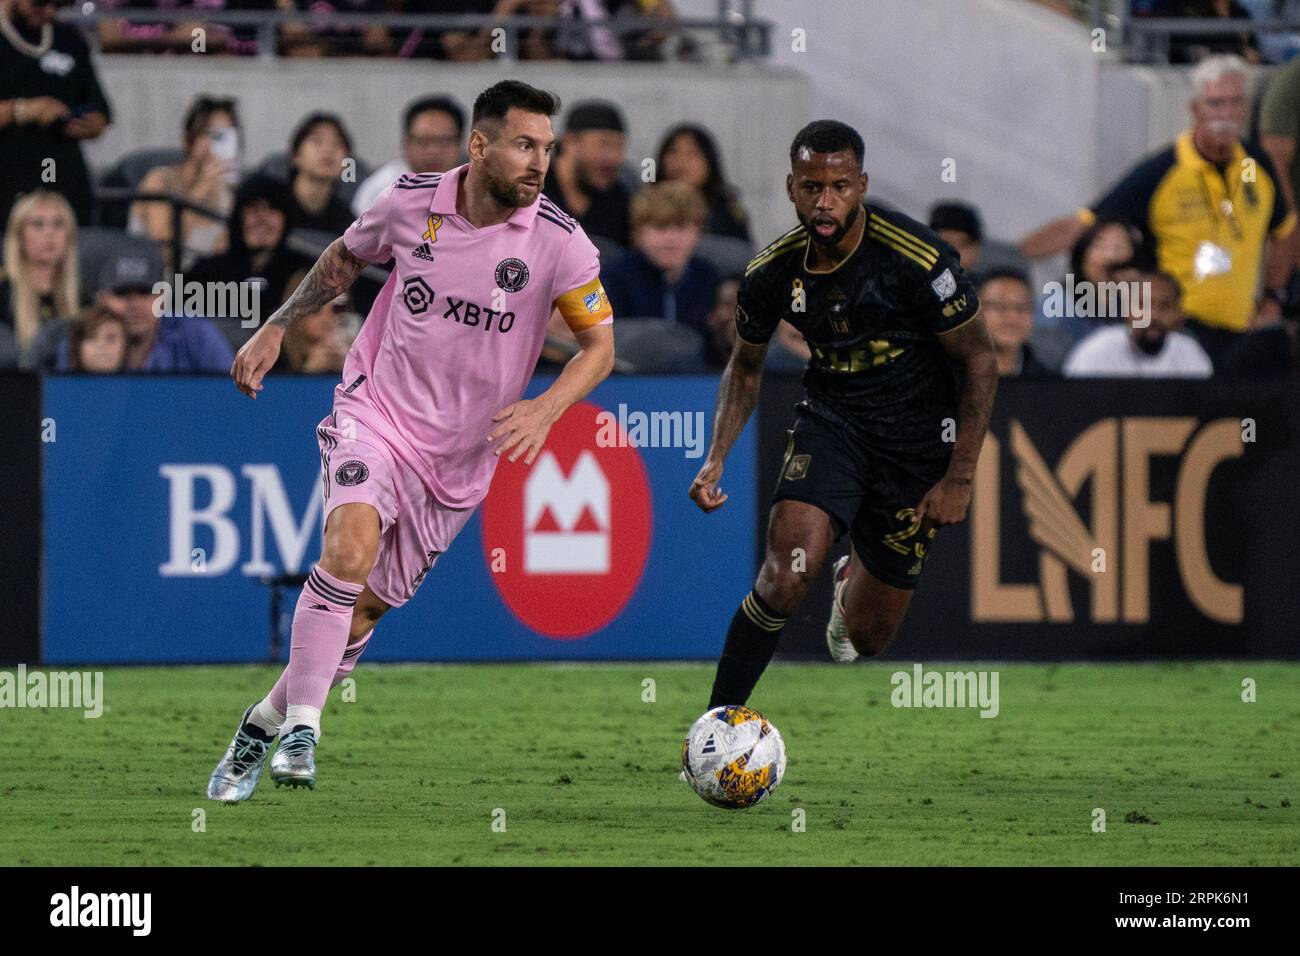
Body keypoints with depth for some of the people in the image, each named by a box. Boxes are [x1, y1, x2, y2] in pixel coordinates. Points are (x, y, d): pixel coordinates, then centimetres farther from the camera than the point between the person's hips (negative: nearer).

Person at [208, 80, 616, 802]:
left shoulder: (560, 243, -12)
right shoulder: (411, 202, -7)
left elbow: (599, 345, -4)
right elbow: (345, 258, 14)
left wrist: (546, 408, -22)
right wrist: (276, 329, 12)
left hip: (456, 457, 1)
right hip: (375, 410, -1)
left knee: (366, 607, 6)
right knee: (352, 549, -28)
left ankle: (268, 720, 27)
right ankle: (301, 729, -23)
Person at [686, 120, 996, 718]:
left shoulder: (917, 260, -22)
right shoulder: (773, 272, -10)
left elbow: (979, 362, -11)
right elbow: (746, 366, 10)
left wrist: (960, 476, -14)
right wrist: (715, 460, -3)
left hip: (914, 441, -1)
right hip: (830, 419, 1)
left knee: (868, 638, 8)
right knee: (788, 572, -27)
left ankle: (853, 585, 47)